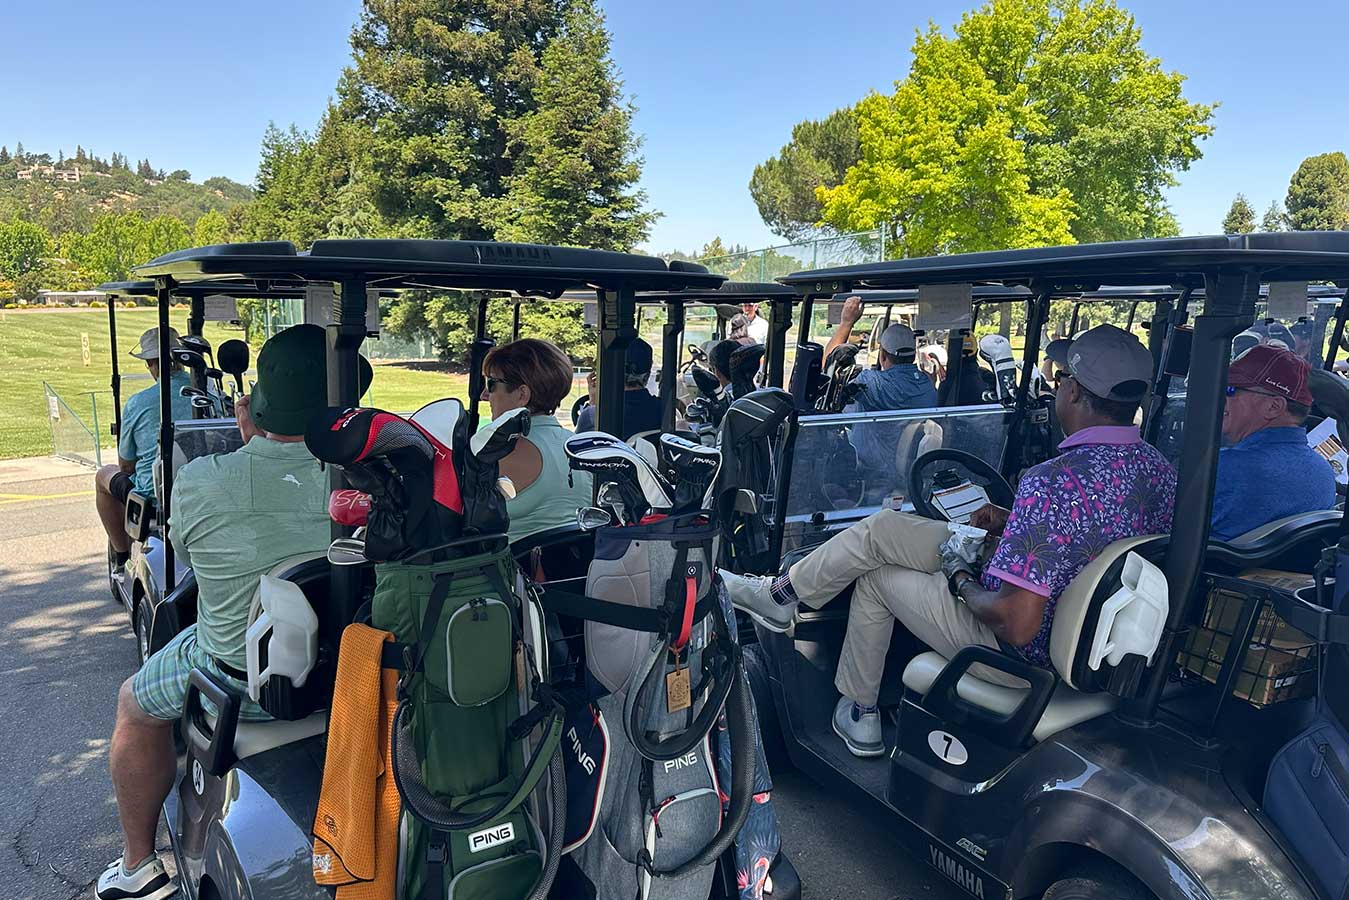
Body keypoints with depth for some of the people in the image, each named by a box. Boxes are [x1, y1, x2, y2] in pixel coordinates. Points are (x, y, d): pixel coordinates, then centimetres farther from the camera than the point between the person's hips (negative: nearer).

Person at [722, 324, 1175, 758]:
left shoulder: (1055, 480, -33)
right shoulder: (1160, 469, -3)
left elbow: (1016, 624, -34)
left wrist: (962, 581, -13)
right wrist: (1011, 525, 10)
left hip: (1021, 654, -8)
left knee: (877, 577, 11)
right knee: (883, 527, 10)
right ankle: (782, 591, 27)